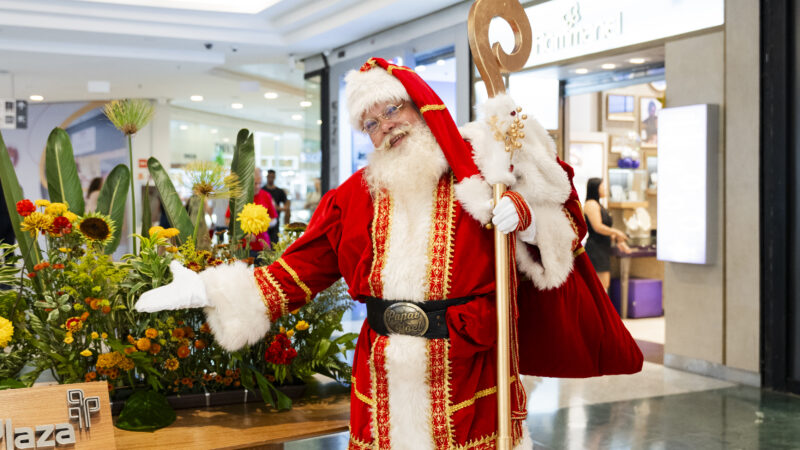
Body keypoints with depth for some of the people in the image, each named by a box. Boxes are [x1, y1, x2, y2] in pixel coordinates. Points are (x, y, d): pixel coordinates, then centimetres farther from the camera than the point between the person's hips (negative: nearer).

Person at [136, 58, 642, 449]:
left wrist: (525, 218, -22)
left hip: (468, 375, -2)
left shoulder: (481, 174, 1)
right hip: (385, 384, 3)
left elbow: (566, 230, 0)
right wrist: (207, 290, 1)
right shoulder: (357, 196, 8)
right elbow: (298, 272, 6)